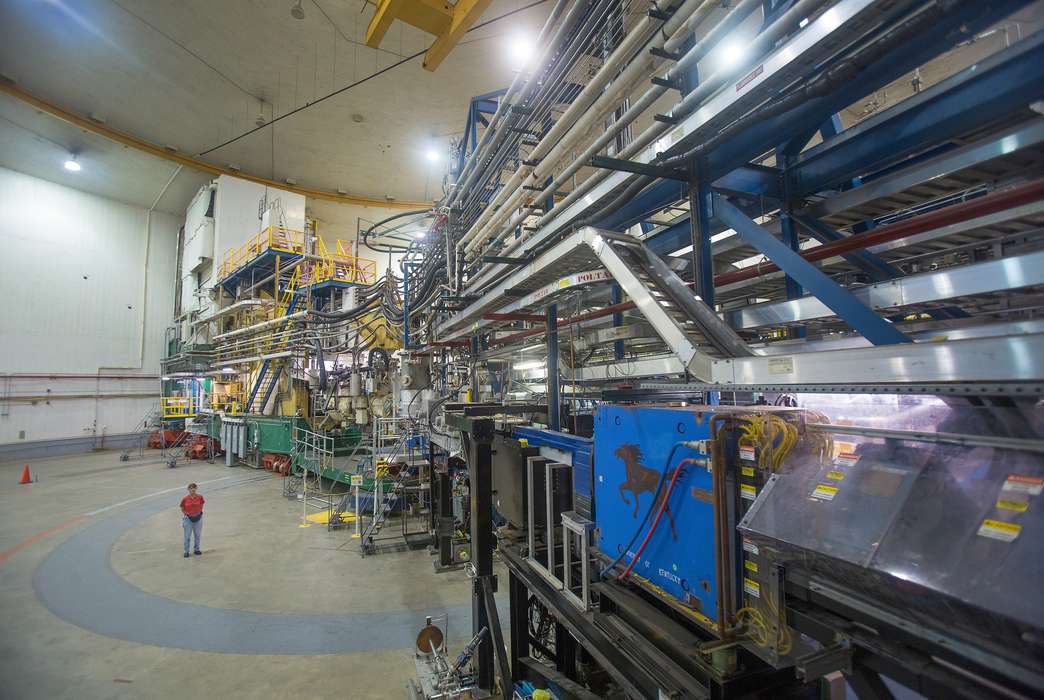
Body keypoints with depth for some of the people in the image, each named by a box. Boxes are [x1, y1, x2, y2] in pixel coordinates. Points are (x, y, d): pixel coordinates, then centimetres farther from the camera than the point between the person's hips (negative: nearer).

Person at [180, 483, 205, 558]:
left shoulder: (200, 497, -7)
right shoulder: (185, 499, -10)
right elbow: (182, 509, 5)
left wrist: (199, 512, 0)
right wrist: (185, 514, -4)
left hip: (198, 518, 2)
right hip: (188, 519, -1)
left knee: (198, 535, 12)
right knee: (187, 536, 6)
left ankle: (196, 550, 27)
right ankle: (186, 552, 19)